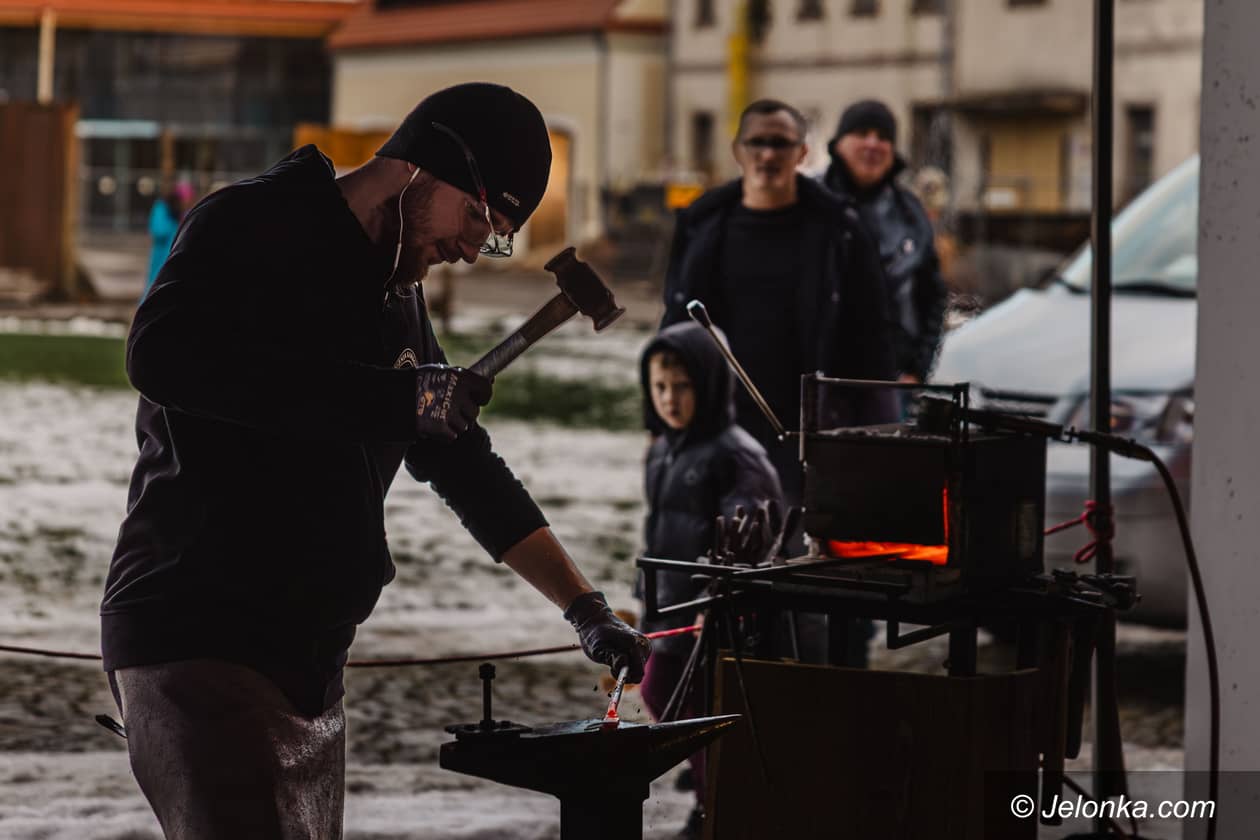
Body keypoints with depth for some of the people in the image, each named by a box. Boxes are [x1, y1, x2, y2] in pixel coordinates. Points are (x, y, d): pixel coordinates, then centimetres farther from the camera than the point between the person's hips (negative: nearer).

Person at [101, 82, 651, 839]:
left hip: (310, 663, 9)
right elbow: (165, 355, -26)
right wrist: (394, 396, -24)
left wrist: (586, 609, 21)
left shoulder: (397, 298, 19)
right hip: (199, 644, -9)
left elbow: (466, 466, 27)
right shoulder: (253, 226, -6)